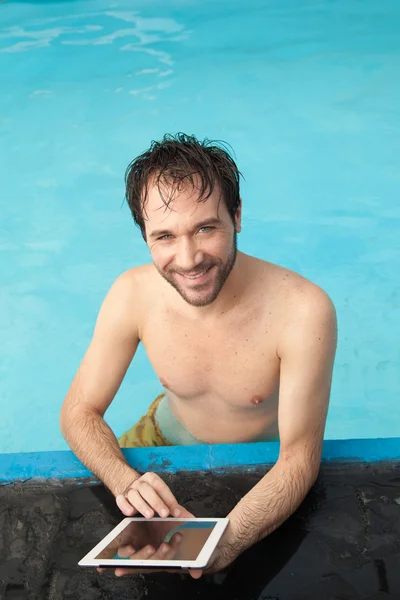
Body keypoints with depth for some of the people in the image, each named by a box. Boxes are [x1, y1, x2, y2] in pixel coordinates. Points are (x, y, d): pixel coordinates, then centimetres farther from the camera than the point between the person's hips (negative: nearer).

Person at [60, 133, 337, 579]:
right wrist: (125, 482, -37)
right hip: (168, 434, 3)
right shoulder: (132, 295, -22)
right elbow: (80, 412, -13)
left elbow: (299, 456, -29)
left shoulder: (303, 311, -34)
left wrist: (224, 543, -48)